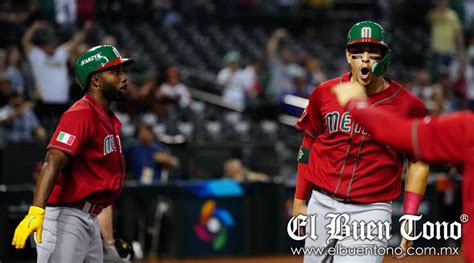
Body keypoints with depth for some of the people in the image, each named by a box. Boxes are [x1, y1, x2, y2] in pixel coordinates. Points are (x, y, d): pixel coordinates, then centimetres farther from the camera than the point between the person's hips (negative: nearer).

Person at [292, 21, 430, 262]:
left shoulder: (407, 105, -5)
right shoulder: (324, 93, 2)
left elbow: (418, 161, 3)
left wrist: (410, 216, -4)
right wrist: (299, 201, 13)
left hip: (370, 210, -3)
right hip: (322, 205, 3)